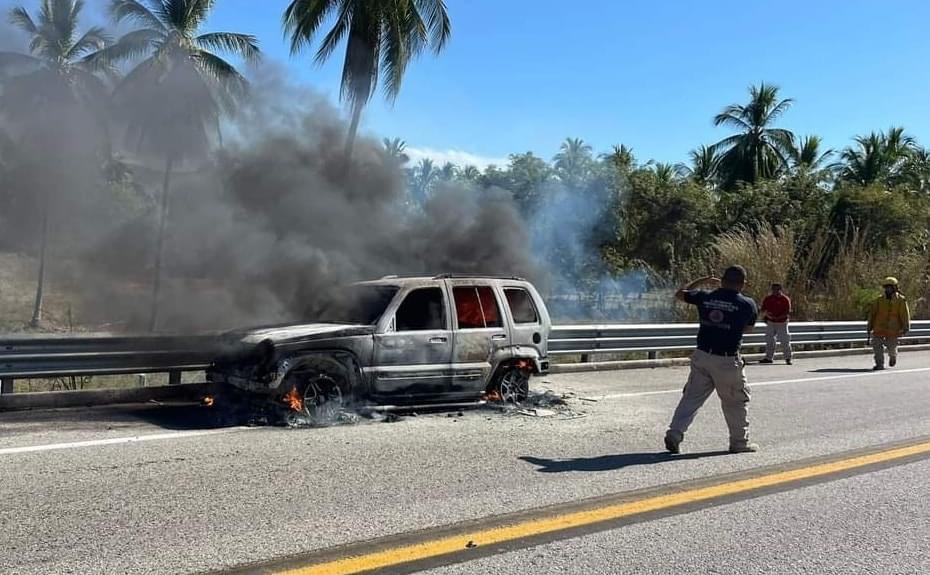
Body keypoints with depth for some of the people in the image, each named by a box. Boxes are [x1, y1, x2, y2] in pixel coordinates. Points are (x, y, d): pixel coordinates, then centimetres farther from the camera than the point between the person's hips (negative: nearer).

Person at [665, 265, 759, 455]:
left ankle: (674, 433, 0)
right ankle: (740, 442, 23)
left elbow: (679, 294, 20)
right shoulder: (747, 304, -5)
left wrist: (702, 280, 28)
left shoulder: (705, 297, 2)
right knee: (737, 401, 13)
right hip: (727, 361, -3)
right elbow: (748, 328, 13)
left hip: (702, 356, 3)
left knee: (691, 397, 9)